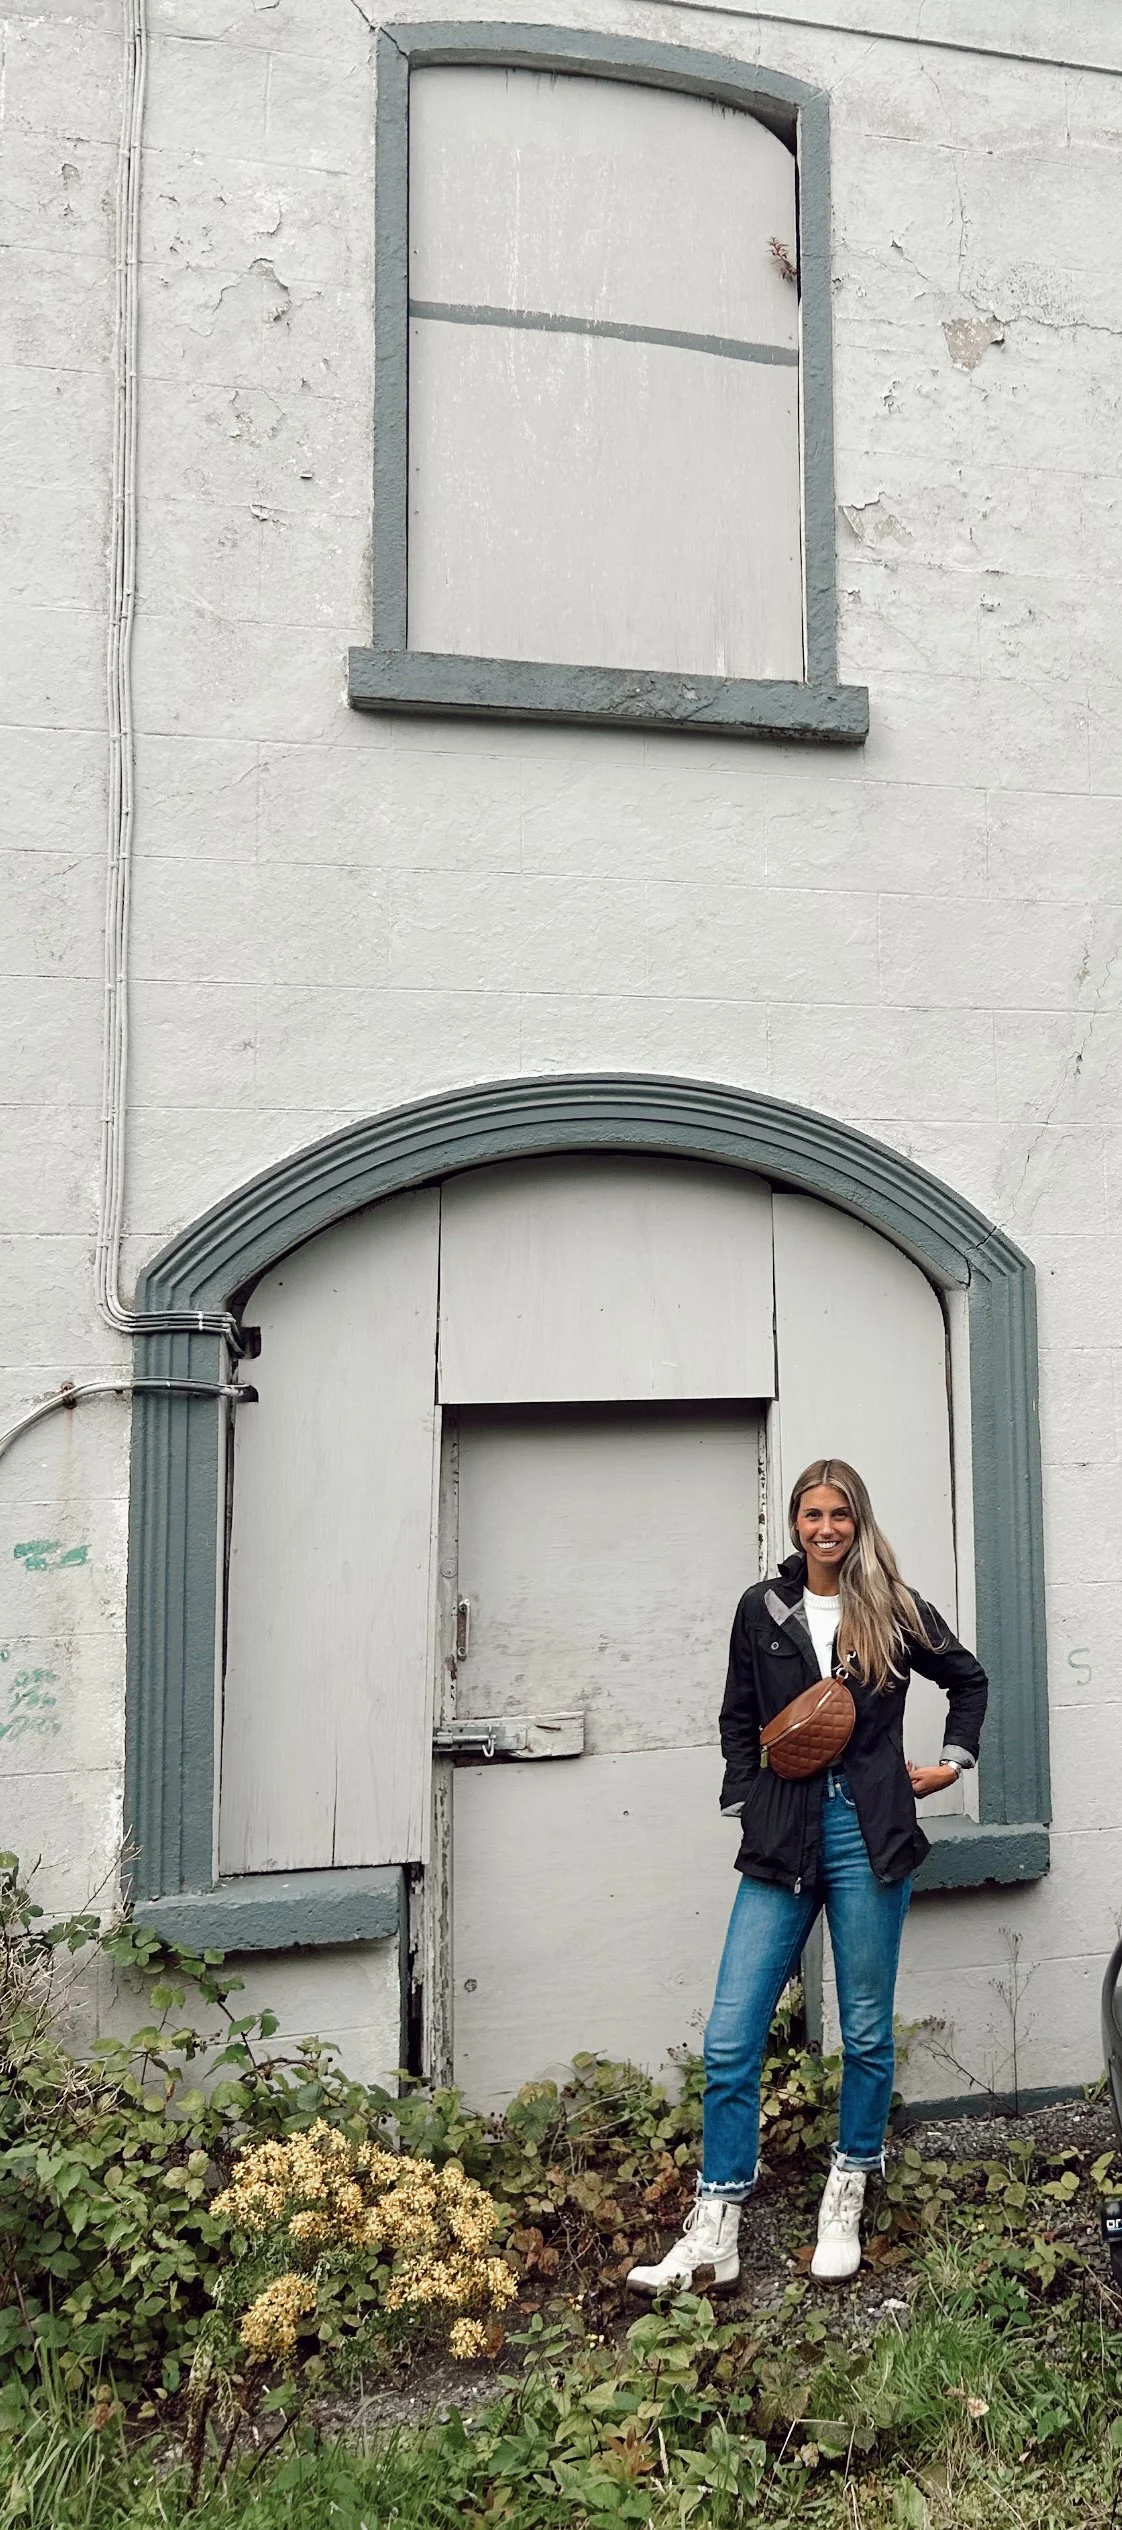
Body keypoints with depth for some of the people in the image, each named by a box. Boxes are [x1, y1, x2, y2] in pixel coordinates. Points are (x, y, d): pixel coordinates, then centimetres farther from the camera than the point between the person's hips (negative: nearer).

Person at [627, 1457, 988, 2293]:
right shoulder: (762, 1610, 5)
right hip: (782, 1842, 1)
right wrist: (748, 1807, 5)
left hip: (870, 1837, -1)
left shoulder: (895, 1611, 2)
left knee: (867, 2032, 9)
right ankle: (714, 2234, 8)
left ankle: (845, 2205, 28)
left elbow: (969, 1680, 18)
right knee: (731, 2038, -3)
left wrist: (954, 1761, 9)